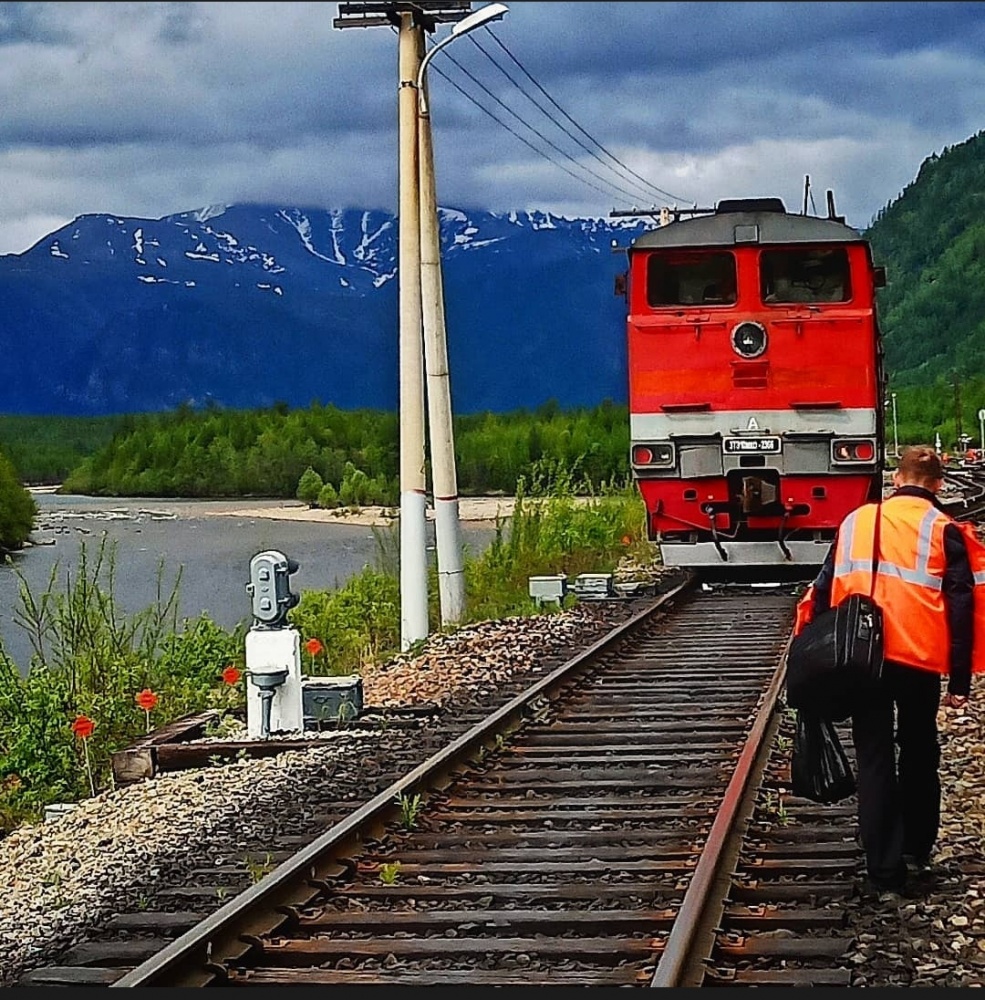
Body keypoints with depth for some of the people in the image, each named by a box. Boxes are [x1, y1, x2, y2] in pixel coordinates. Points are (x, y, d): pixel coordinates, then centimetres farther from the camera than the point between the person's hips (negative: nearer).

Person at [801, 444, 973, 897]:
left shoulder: (856, 521, 12)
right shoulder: (943, 530, 2)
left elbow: (824, 591, 11)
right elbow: (960, 608, -3)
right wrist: (959, 681, -1)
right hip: (919, 659, -1)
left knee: (874, 759, 4)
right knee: (919, 754, 19)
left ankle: (884, 867, 1)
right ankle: (918, 847, 29)